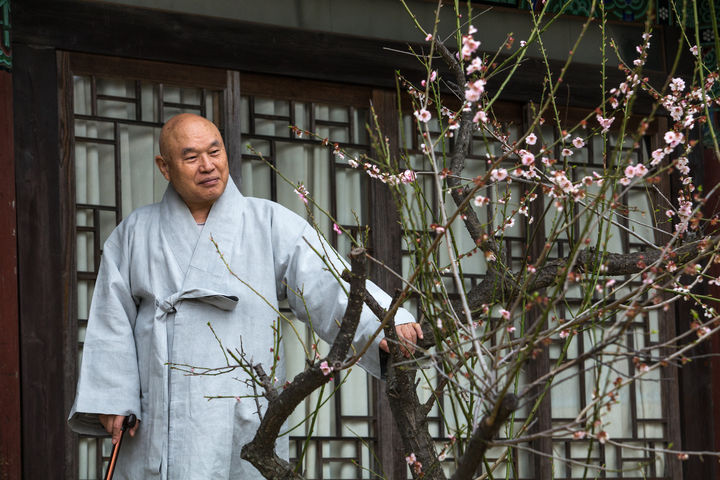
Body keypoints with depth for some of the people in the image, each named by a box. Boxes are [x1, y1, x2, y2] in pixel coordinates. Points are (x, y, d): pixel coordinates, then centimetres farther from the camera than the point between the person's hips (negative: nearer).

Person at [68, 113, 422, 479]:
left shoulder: (271, 225, 6)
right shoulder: (134, 234, 13)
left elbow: (329, 285, -6)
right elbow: (112, 323, 12)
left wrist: (385, 327, -23)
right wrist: (110, 399, 1)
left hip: (244, 420, -2)